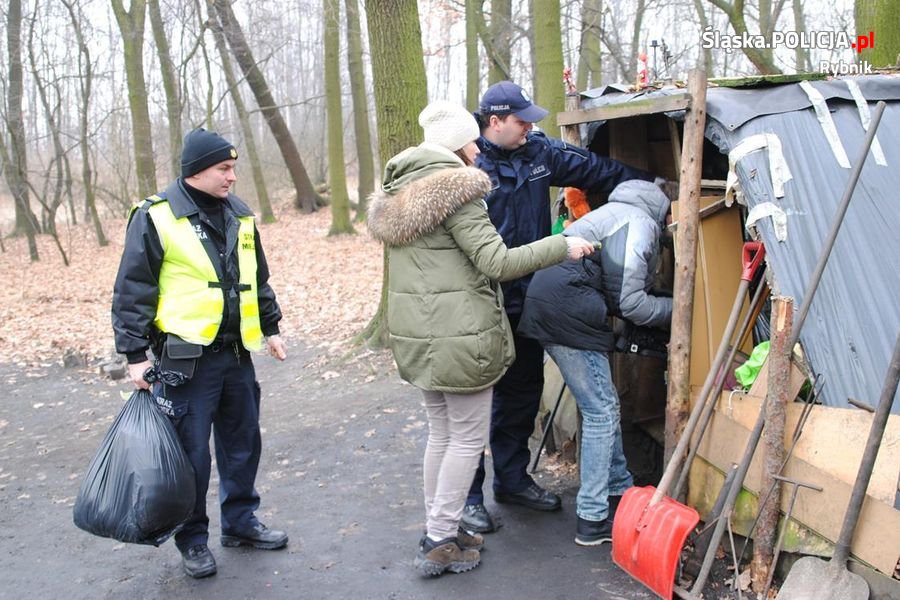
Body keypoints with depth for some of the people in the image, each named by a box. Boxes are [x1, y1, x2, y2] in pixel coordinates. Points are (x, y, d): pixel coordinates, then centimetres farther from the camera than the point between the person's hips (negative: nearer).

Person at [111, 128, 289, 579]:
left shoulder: (239, 215, 10)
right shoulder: (156, 217, -10)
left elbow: (258, 279, 21)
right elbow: (132, 291, -8)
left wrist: (270, 329, 22)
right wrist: (135, 354, -10)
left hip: (236, 354, 6)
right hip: (186, 359, -6)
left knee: (243, 443, 15)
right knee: (191, 452, 2)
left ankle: (240, 521, 32)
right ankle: (192, 540, 18)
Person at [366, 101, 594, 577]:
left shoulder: (398, 192, 13)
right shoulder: (454, 190, -14)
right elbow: (498, 262, -19)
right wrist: (563, 246, -11)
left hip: (416, 332, 9)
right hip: (458, 334, -8)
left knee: (441, 432, 18)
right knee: (468, 436, 3)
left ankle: (436, 532, 26)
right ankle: (440, 543, 8)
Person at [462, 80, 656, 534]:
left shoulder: (539, 153, 6)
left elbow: (595, 169, 17)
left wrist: (648, 183, 20)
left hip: (526, 303, 8)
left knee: (522, 393, 18)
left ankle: (513, 478, 36)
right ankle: (468, 495, 14)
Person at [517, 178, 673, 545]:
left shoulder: (619, 213, 24)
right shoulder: (641, 224, -7)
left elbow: (615, 294, 17)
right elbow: (629, 302, -11)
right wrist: (676, 310, 2)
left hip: (546, 303, 10)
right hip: (566, 310, -10)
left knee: (603, 405, 18)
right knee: (601, 411, -3)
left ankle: (620, 492, 29)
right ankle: (593, 521, 2)